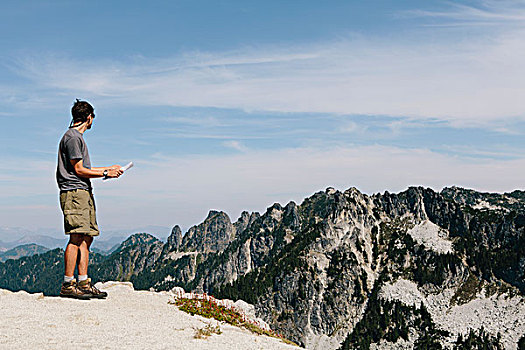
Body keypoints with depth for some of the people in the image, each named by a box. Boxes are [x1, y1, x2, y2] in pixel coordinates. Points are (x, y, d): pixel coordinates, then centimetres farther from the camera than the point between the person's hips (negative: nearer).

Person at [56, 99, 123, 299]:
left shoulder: (77, 137, 23)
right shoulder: (72, 137, -8)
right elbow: (79, 170, -12)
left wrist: (109, 169, 28)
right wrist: (105, 173, -6)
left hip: (84, 193, 10)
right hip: (74, 192, -10)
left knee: (86, 238, 6)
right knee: (77, 238, -14)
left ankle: (83, 283, 7)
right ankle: (67, 285, -12)